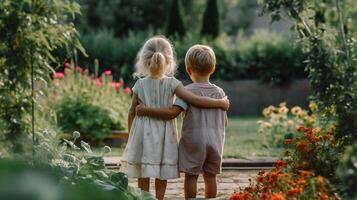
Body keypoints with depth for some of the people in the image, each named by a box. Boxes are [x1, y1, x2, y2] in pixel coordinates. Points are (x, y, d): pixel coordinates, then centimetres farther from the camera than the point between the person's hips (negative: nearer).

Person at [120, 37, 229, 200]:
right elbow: (196, 100, -17)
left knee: (143, 176, 8)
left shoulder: (140, 85, -5)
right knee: (162, 176, 11)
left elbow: (132, 112, 2)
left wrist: (130, 134, 17)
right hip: (164, 134, -1)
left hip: (143, 133, 1)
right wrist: (221, 103, -7)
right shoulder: (171, 83, -10)